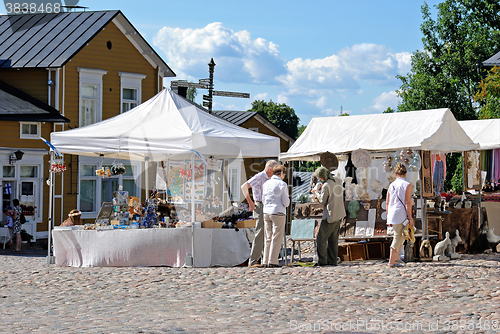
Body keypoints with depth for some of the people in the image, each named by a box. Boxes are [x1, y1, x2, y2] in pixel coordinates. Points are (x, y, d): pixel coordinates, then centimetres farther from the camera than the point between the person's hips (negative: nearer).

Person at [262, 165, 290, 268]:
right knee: (277, 238, -1)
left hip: (266, 212, 5)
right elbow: (286, 202, -8)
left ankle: (266, 261, 10)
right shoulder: (282, 185, -7)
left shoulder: (266, 184, 8)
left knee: (268, 238, 11)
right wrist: (288, 200, 13)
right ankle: (272, 261, -4)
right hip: (278, 213, -5)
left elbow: (263, 200, 12)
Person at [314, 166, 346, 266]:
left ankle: (322, 260, -4)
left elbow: (323, 201, -11)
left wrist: (318, 194, 8)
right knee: (333, 239, 14)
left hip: (330, 216, -8)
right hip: (340, 214, 8)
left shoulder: (326, 185, -16)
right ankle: (332, 260, 14)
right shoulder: (338, 181, 6)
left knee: (321, 238, -1)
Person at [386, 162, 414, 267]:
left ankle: (396, 257, 23)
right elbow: (407, 203, -10)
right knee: (398, 237, -2)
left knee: (400, 236, 22)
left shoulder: (391, 185, 11)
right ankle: (391, 261, -7)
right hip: (401, 214, -6)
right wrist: (410, 217, -7)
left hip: (392, 215, 6)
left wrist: (389, 218, 20)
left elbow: (387, 204, 12)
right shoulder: (407, 185, -5)